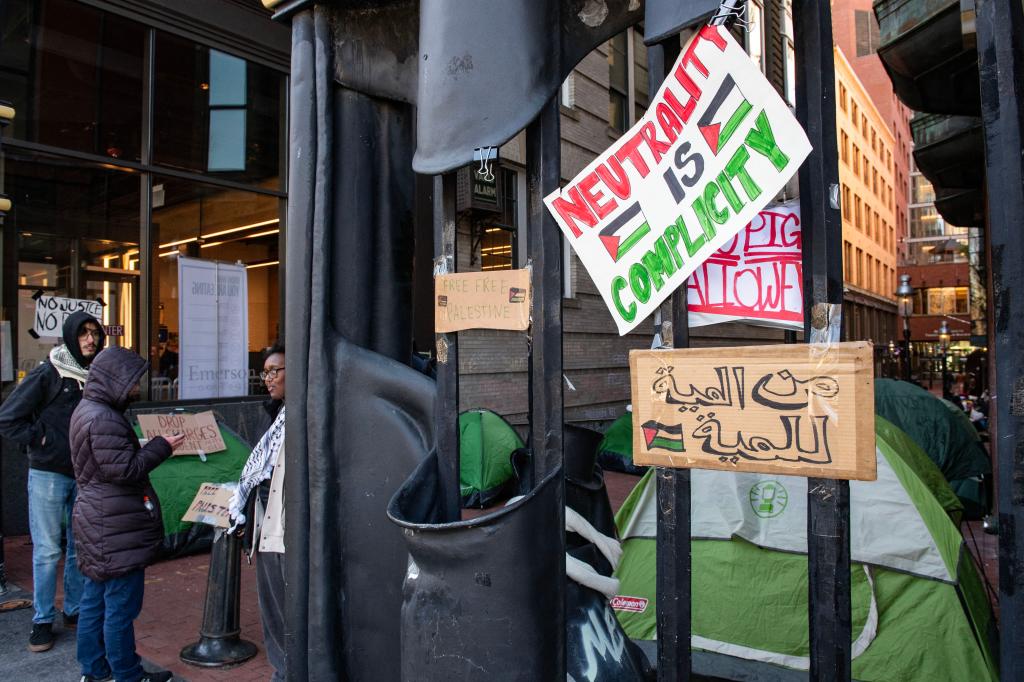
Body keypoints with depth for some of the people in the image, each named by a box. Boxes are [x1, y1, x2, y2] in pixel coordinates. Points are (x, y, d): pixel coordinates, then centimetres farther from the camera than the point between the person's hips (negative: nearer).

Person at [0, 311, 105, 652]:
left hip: (86, 475, 5)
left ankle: (74, 611, 27)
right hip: (49, 474, -5)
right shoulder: (47, 374, -10)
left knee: (81, 547, 13)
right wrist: (40, 439, -11)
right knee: (47, 551, 2)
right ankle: (42, 621, 16)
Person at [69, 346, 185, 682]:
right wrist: (161, 446, -15)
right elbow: (124, 469, -23)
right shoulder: (103, 419, -21)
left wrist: (150, 447, 8)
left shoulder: (87, 410, 12)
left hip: (97, 526, 11)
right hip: (116, 530, -11)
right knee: (121, 606, 1)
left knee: (95, 599, 18)